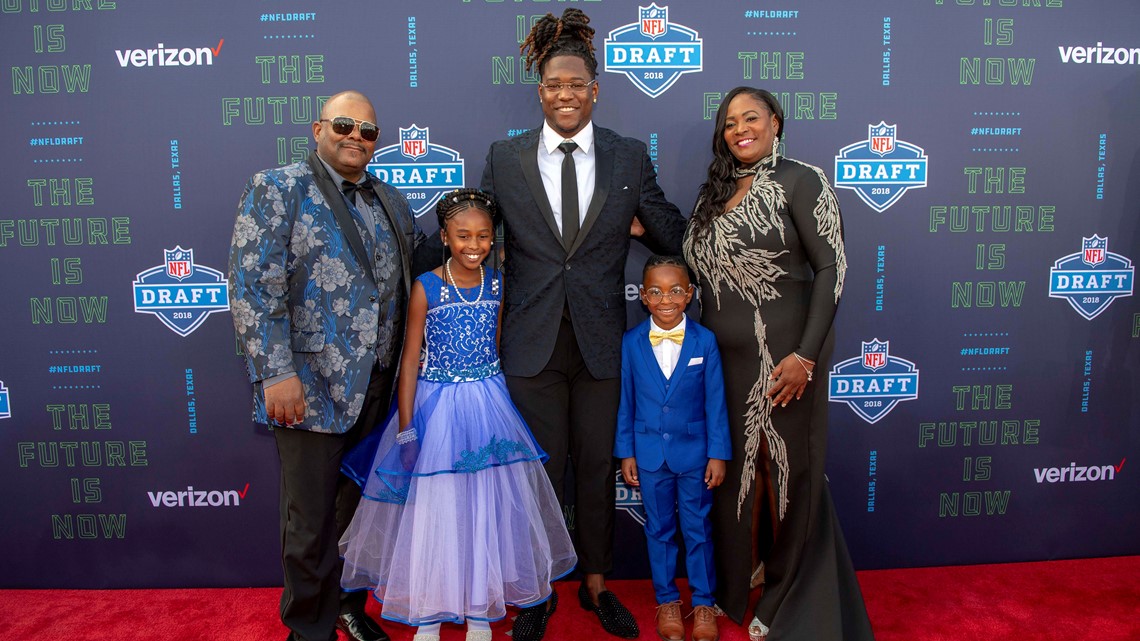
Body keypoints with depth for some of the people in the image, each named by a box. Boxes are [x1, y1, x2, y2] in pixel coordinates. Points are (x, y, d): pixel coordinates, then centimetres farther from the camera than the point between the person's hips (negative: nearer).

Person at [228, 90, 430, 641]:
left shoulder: (390, 201, 13)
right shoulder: (277, 188, -6)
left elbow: (417, 262, 25)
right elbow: (252, 285, -13)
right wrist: (276, 372, -19)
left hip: (376, 384, 6)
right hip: (310, 385, -5)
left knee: (359, 503, 18)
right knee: (311, 517, 6)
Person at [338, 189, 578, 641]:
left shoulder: (497, 286, 2)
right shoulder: (426, 287, -7)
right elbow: (410, 360, -6)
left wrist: (495, 407, 9)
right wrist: (406, 429, -9)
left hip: (488, 406, 3)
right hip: (437, 408, -3)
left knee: (487, 507, 9)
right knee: (432, 508, 6)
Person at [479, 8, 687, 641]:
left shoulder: (630, 157, 3)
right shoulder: (505, 158, 2)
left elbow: (675, 238, 8)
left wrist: (636, 224, -5)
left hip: (601, 343, 0)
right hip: (532, 343, 0)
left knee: (598, 468, 14)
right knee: (539, 471, 12)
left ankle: (596, 584, 35)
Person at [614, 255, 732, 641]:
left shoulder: (704, 341, -8)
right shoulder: (632, 343, -5)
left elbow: (715, 402, -4)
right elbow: (626, 401, 0)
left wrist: (718, 453, -4)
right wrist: (625, 453, 1)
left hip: (694, 450, -1)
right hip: (649, 452, 1)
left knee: (698, 527, 10)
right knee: (659, 528, 14)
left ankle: (703, 602, 27)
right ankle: (667, 601, 30)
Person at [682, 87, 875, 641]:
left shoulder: (800, 181, -7)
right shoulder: (715, 191, 12)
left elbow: (830, 267, -13)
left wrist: (806, 355, -18)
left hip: (781, 355, -6)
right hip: (724, 359, 6)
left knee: (785, 473, 7)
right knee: (733, 469, 15)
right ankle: (738, 584, 38)